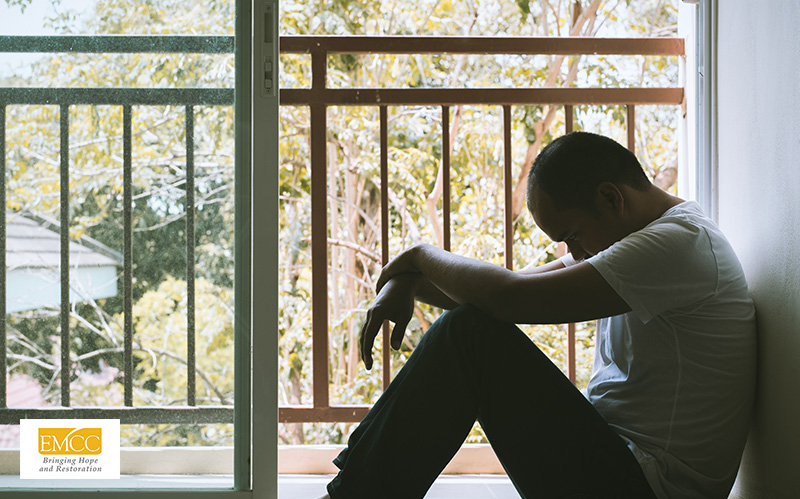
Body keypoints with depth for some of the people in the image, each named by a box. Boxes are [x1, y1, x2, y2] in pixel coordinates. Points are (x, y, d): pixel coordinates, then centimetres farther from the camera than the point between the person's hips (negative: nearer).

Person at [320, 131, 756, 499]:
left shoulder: (680, 242, -18)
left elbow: (510, 298, -25)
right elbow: (512, 286, 12)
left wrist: (420, 258, -8)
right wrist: (408, 283, -2)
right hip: (618, 459, 10)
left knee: (472, 332, -19)